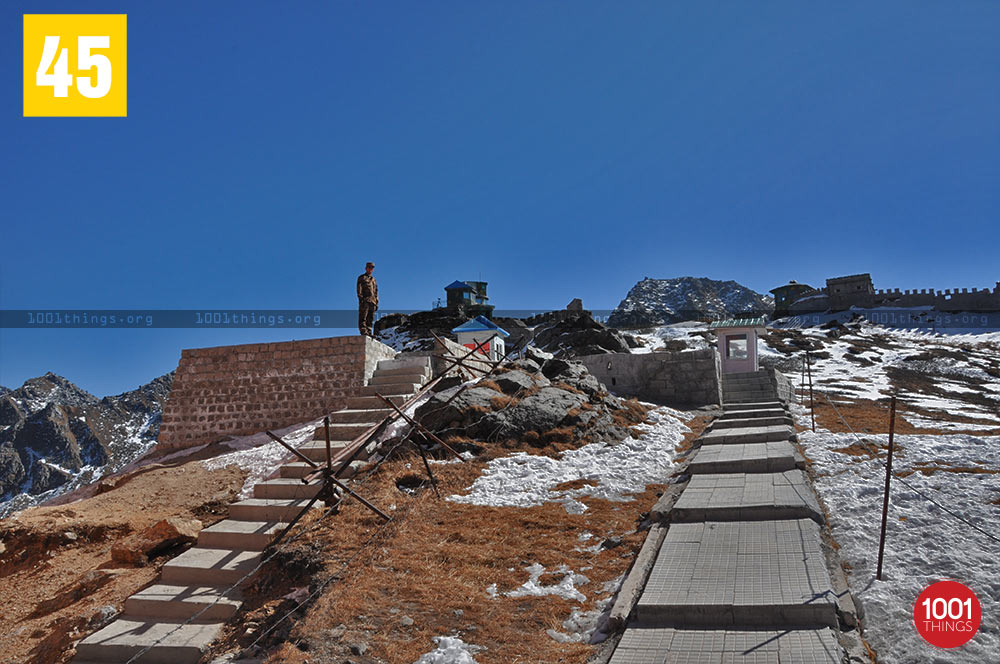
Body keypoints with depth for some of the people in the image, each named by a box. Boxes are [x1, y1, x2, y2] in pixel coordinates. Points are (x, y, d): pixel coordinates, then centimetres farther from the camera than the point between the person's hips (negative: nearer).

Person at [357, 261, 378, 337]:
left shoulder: (373, 280, 26)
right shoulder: (361, 278, 9)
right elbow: (359, 289, -2)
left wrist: (376, 303, 15)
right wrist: (361, 299, -15)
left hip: (372, 301, 6)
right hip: (365, 300, -6)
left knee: (370, 319, 1)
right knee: (363, 318, -11)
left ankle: (369, 333, 1)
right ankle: (363, 331, -17)